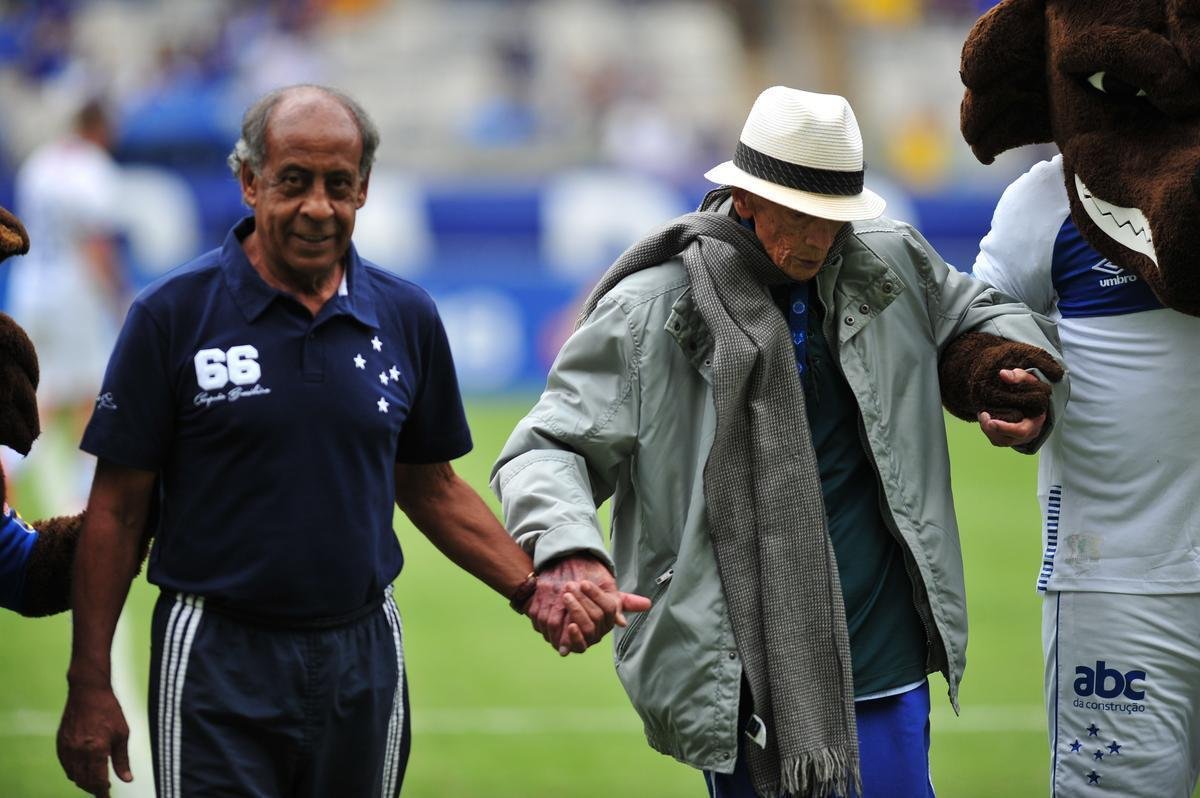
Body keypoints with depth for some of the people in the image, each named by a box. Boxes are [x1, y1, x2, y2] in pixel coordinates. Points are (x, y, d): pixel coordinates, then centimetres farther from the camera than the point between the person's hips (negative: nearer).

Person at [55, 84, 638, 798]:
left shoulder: (407, 318, 5)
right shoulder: (173, 315, -5)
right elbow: (117, 510, -4)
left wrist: (536, 589, 2)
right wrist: (90, 687, -7)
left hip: (363, 657, 3)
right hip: (219, 660, -3)